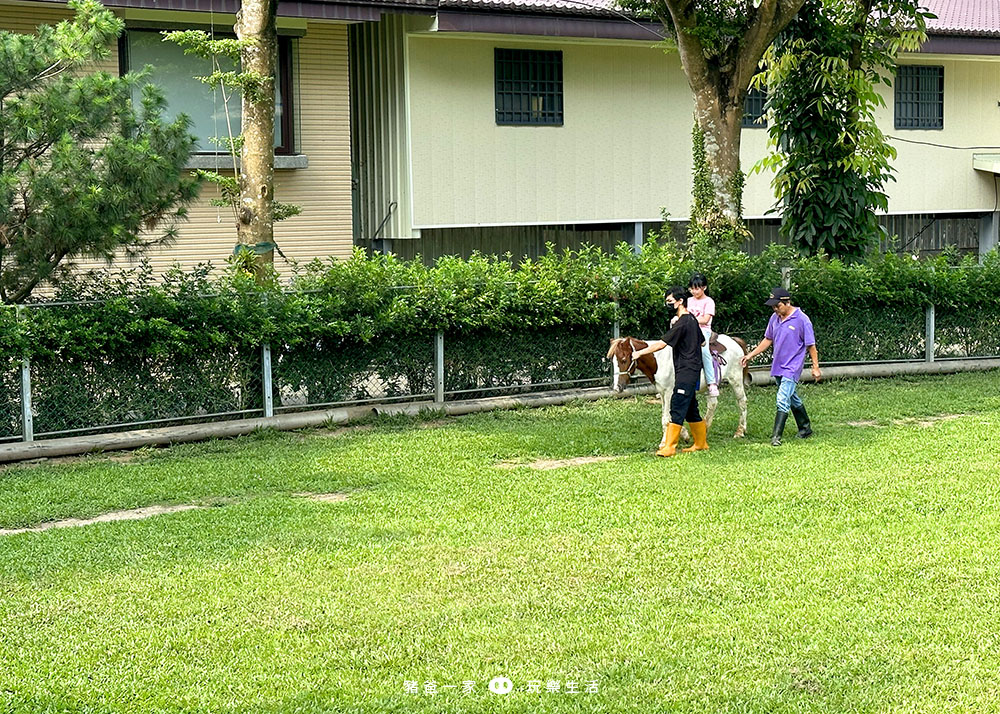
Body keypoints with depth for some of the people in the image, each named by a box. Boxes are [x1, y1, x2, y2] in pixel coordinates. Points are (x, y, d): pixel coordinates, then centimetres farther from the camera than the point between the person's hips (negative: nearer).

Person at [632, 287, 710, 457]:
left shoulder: (681, 323, -17)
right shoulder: (691, 319, 13)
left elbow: (662, 344, -19)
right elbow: (702, 341, 26)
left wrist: (639, 353, -15)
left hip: (686, 371, -10)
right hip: (691, 370, 10)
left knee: (677, 408, -11)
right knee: (690, 408, 15)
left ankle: (669, 447, -13)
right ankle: (701, 443, 22)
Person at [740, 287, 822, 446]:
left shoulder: (802, 320, -13)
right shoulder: (775, 318, 6)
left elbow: (811, 346, -8)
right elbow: (768, 340, 16)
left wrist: (816, 367, -6)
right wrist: (750, 355, 11)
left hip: (792, 368, -7)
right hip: (777, 367, 7)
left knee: (783, 400, -15)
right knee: (793, 400, 18)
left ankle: (776, 437, -16)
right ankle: (805, 429, 32)